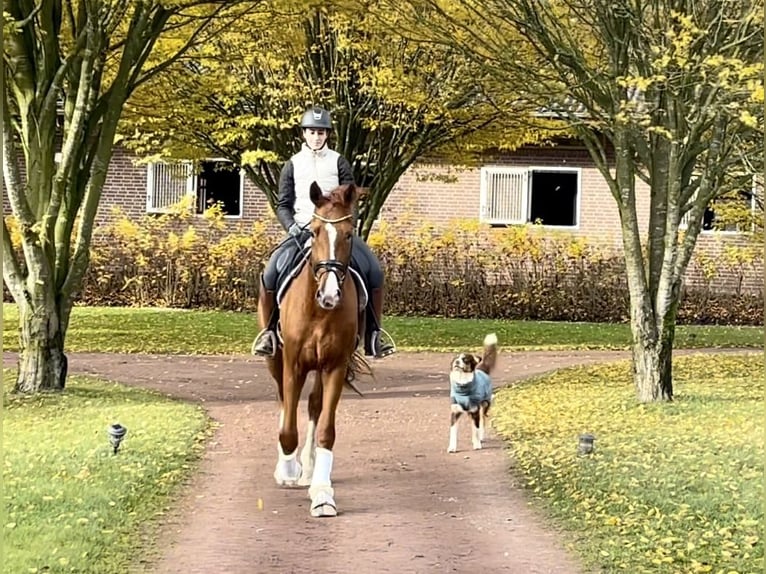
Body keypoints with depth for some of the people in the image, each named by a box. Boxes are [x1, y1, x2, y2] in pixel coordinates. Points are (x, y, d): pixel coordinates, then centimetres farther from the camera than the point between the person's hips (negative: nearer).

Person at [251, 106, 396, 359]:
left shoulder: (339, 163, 8)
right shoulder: (292, 165, 9)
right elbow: (283, 205, 7)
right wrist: (292, 227, -12)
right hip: (301, 231, 0)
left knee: (373, 271, -20)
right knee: (271, 274, -24)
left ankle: (374, 332, -8)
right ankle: (268, 331, -7)